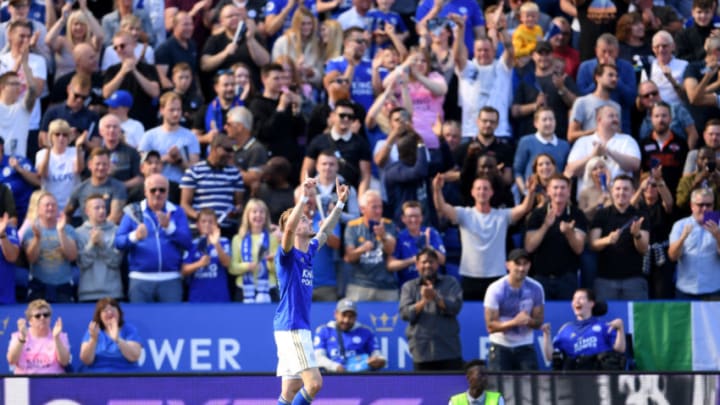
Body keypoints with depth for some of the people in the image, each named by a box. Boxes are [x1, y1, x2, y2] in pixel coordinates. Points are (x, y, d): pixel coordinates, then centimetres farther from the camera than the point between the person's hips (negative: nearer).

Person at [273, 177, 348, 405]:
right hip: (291, 328, -9)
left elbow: (325, 231, 30)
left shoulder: (308, 253, 14)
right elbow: (288, 227, -28)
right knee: (314, 382, -16)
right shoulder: (288, 255, -9)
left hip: (300, 328, 9)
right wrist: (305, 197, -33)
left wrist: (340, 202, 26)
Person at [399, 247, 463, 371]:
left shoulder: (450, 283, 9)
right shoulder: (409, 287, 10)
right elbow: (405, 313, -3)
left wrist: (435, 297, -24)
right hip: (422, 352, 0)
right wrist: (423, 301, -21)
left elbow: (455, 306, -7)